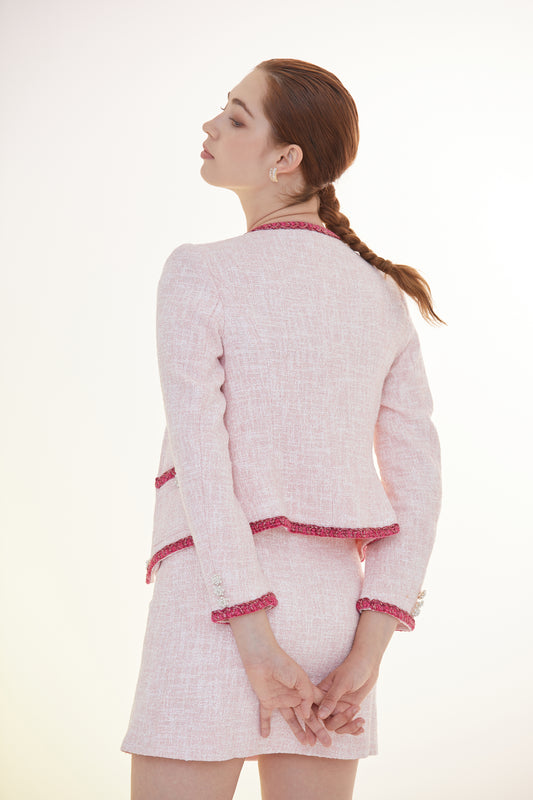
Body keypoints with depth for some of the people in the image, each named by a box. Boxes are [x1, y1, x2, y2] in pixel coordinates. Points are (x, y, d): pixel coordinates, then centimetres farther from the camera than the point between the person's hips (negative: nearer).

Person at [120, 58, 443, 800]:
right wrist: (365, 657, -2)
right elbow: (417, 489, 2)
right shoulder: (385, 298, 9)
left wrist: (254, 650, -17)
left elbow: (201, 463, -18)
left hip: (217, 615, -5)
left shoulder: (199, 276, -8)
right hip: (329, 617, 6)